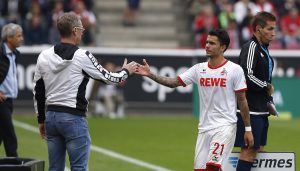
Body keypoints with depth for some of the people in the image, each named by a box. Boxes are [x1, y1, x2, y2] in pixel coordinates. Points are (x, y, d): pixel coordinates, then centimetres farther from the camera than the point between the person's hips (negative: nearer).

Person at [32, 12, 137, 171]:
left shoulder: (44, 56, 5)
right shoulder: (82, 56, -11)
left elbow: (37, 91, 10)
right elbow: (107, 77, 1)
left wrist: (41, 119, 20)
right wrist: (126, 71, 21)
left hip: (51, 116, 6)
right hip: (73, 119, -6)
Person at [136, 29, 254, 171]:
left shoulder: (235, 70, -5)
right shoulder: (199, 69, 6)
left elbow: (242, 100, -2)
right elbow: (174, 82, 4)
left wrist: (248, 129, -1)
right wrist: (150, 75, -10)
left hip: (225, 126, -5)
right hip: (204, 127, 5)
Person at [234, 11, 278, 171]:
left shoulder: (263, 49, 18)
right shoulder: (251, 47, -13)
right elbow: (247, 76, -24)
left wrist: (269, 101, 17)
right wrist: (267, 87, -11)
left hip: (260, 110, 10)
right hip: (250, 110, -10)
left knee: (258, 149, 10)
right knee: (249, 150, -10)